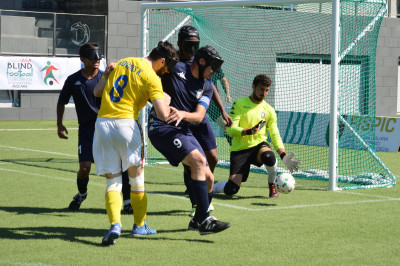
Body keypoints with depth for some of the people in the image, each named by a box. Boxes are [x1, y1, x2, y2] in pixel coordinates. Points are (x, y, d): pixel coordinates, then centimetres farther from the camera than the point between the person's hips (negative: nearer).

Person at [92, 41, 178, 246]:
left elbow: (97, 91, 18)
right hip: (126, 124, -4)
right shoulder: (151, 78, -4)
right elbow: (163, 115, -12)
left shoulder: (121, 63, 15)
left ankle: (115, 225, -15)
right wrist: (164, 101, 9)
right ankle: (139, 226, 27)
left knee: (113, 182, 6)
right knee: (137, 179, 16)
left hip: (102, 123, 4)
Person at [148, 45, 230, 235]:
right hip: (160, 126, -7)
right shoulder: (175, 68, -4)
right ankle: (204, 221, -29)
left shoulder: (206, 87, 9)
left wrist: (182, 114, -26)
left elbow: (199, 116, -5)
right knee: (198, 159, -27)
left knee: (208, 177, 4)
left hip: (184, 130, 7)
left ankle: (198, 220, 29)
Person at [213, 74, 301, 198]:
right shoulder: (239, 104, -2)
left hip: (258, 145, 2)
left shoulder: (269, 110, 7)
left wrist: (284, 156, -10)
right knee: (231, 189, -18)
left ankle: (272, 184, -5)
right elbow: (230, 129, -10)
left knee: (269, 156, -37)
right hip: (239, 149, -2)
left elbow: (275, 136, 5)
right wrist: (249, 131, -27)